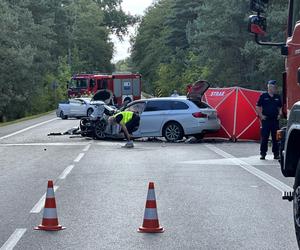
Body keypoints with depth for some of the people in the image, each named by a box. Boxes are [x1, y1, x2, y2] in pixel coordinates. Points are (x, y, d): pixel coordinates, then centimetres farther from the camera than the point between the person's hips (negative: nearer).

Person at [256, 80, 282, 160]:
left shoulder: (277, 97, 9)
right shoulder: (263, 96, -1)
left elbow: (280, 107, 20)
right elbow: (258, 107, 3)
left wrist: (279, 114, 5)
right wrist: (261, 115, -5)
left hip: (275, 120, 3)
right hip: (266, 120, -3)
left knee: (275, 137, 5)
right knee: (264, 137, -2)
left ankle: (276, 154, 11)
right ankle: (263, 154, 4)